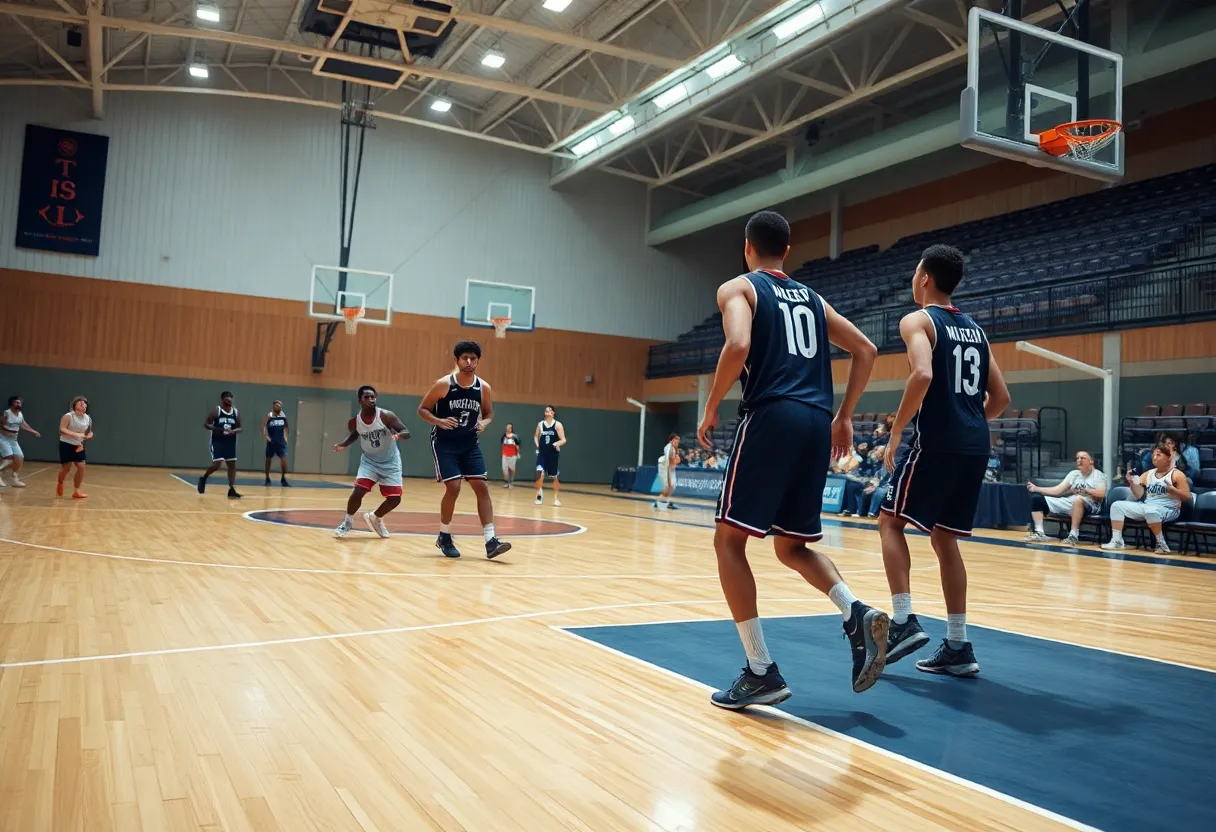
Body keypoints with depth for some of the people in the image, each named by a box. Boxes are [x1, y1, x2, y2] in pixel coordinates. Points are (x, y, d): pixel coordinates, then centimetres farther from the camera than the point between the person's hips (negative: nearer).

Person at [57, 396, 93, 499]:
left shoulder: (88, 419, 1)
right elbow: (62, 429, -24)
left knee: (81, 467, -5)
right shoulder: (68, 416, -15)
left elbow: (89, 432, 14)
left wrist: (89, 435, -9)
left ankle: (76, 491, 4)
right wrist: (76, 434, -34)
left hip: (78, 446, 5)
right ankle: (60, 484, 31)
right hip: (66, 445, -5)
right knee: (66, 467, -1)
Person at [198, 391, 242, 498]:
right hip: (217, 442, -5)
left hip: (230, 442, 5)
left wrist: (234, 431, -15)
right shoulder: (216, 411, -8)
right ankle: (203, 478, 17)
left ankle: (231, 490, 4)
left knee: (232, 465, 1)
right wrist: (219, 429, -24)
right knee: (217, 464, -13)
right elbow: (205, 424, -8)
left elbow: (239, 428, 9)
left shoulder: (236, 412, 5)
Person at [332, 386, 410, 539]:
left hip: (390, 462, -1)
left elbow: (407, 432, -21)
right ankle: (348, 521, 10)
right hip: (369, 460, 1)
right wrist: (343, 445, -7)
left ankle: (375, 518, 27)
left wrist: (398, 435, -44)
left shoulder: (386, 416, -21)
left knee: (395, 499, -4)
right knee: (358, 492, -18)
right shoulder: (354, 421, -11)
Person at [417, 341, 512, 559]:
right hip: (444, 443, -4)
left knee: (481, 487, -5)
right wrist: (439, 421, -25)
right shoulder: (443, 384, -14)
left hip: (470, 444, 4)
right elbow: (422, 409, -6)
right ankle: (444, 537, 10)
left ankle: (490, 540, -4)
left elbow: (488, 413, 13)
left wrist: (484, 423, -11)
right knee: (453, 487, -12)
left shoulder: (484, 388, -3)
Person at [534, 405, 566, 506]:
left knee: (554, 477, 10)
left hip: (553, 454, -1)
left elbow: (563, 440, -10)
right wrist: (537, 445, 4)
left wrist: (558, 443, -30)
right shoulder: (540, 424, 4)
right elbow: (536, 436, 20)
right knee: (539, 473, -19)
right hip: (542, 453, 1)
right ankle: (539, 493, 1)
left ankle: (556, 498, 26)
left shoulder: (558, 425, -6)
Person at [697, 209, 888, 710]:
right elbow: (865, 351, 22)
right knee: (791, 545, 18)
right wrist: (844, 417, 25)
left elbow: (738, 346, -14)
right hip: (816, 423, 7)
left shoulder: (738, 288, 7)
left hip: (771, 417, -6)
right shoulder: (812, 298, 25)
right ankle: (857, 615, -6)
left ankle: (761, 672, -3)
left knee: (729, 539, 2)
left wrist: (711, 408, -3)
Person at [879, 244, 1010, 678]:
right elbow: (1000, 397, 19)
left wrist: (895, 432, -15)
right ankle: (958, 646, 14)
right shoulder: (974, 329, 20)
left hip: (935, 441, -7)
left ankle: (904, 621, -4)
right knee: (944, 538, 13)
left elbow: (923, 375, -22)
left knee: (891, 521, 6)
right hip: (975, 446, 7)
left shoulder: (917, 320, -3)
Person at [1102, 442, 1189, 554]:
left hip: (1168, 509, -6)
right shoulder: (1148, 474, 13)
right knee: (1117, 505, -7)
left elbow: (1187, 497, -6)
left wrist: (1172, 489, -22)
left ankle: (1161, 544, -26)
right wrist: (1132, 482, -8)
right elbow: (1139, 495, 8)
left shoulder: (1177, 475, -1)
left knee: (1150, 511, -41)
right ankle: (1117, 540, -12)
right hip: (1146, 506, 7)